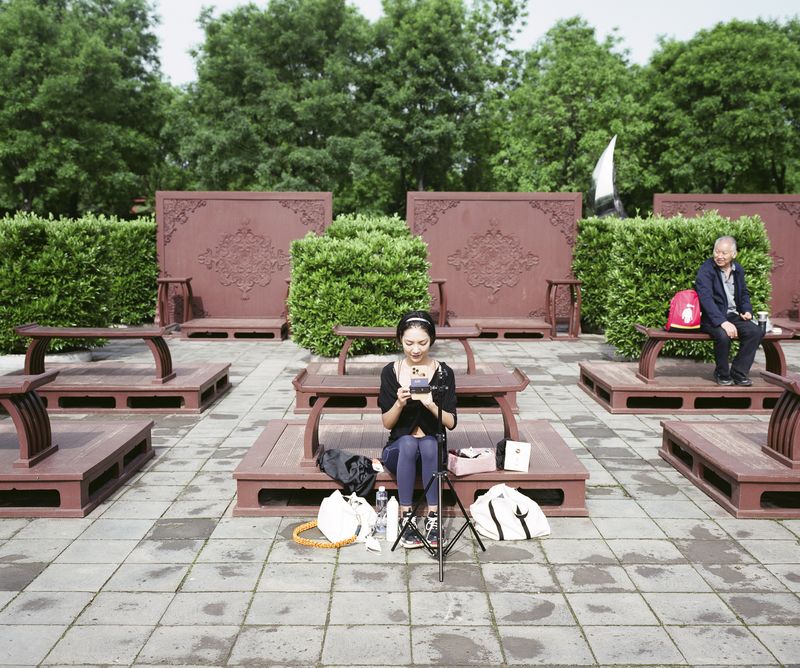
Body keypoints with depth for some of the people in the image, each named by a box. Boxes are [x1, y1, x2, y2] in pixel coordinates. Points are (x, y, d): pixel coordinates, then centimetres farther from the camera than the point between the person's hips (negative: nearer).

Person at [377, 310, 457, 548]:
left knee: (429, 444, -35)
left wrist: (431, 405, -26)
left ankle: (433, 518, -28)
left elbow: (451, 423, -6)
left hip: (433, 448, 0)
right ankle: (406, 517, -28)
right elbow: (387, 423, -2)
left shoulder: (444, 373, -4)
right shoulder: (390, 372, -3)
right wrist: (399, 403, -23)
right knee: (408, 442, -34)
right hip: (399, 449, 0)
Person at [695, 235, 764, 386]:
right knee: (723, 334, -34)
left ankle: (738, 373, -5)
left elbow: (744, 294, 25)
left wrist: (747, 310, 2)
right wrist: (723, 322, -33)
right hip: (712, 317, -6)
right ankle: (722, 374, -8)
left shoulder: (738, 270, 10)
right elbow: (706, 298, -23)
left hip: (733, 315, 6)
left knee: (755, 331, -18)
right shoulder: (706, 269, -11)